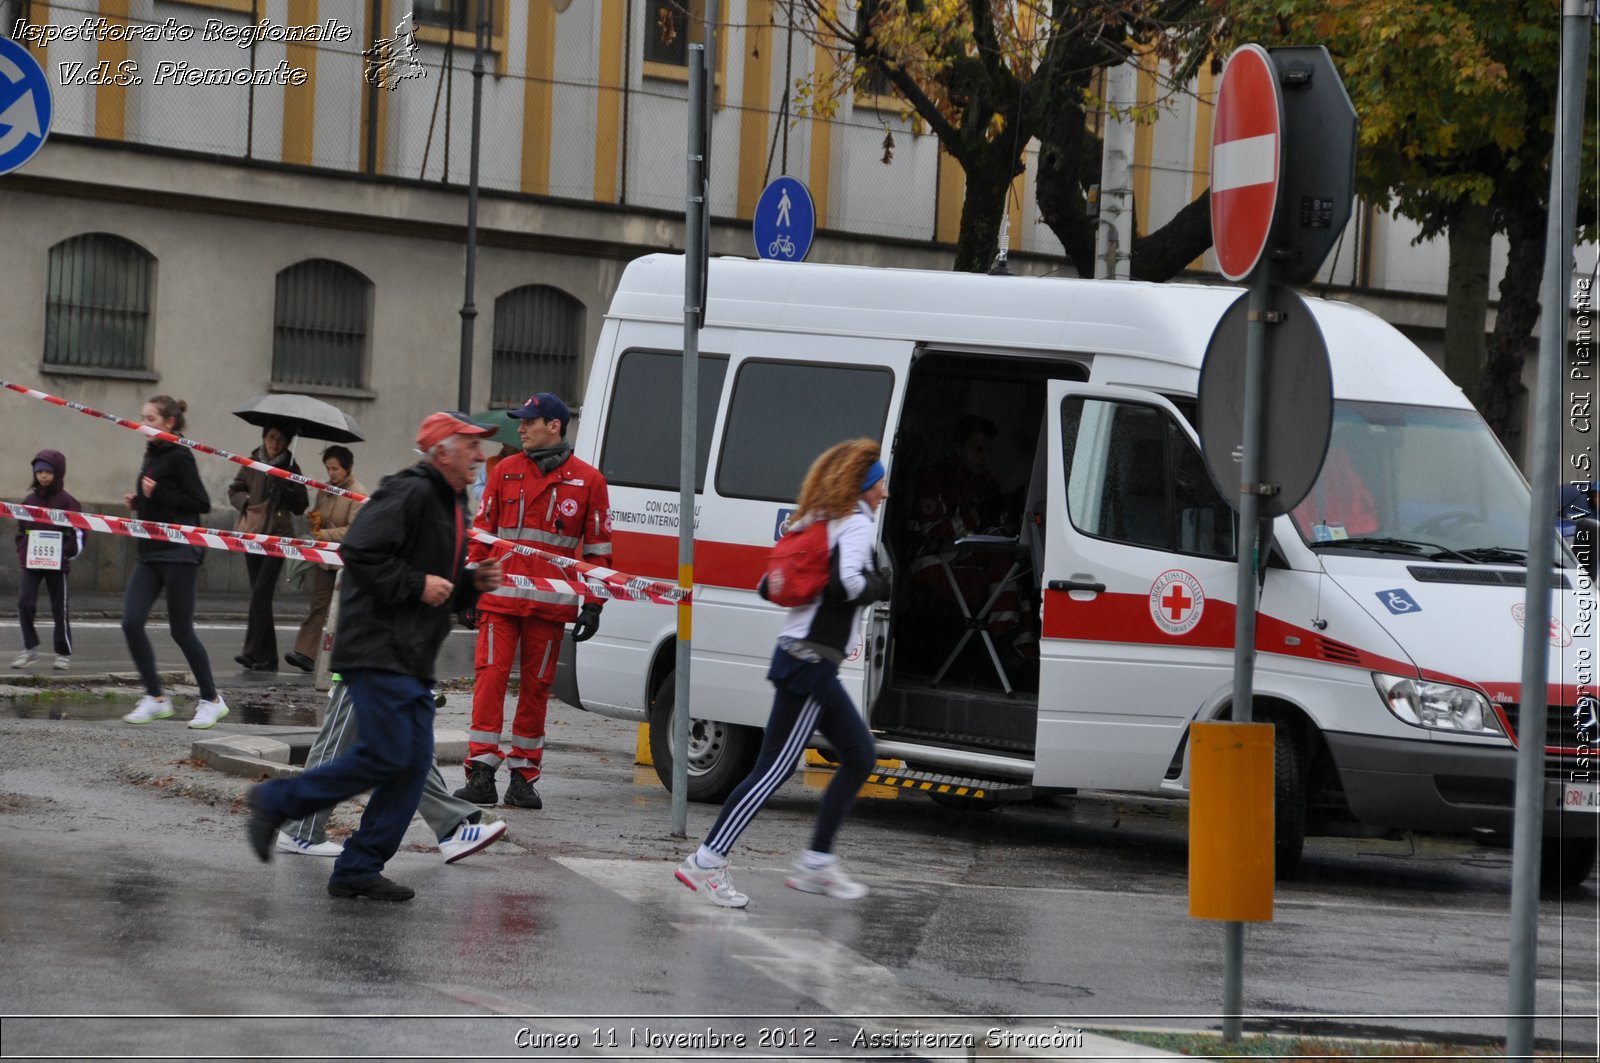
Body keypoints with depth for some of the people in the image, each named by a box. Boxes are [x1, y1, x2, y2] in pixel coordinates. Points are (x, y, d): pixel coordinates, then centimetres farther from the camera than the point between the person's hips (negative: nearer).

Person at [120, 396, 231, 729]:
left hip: (178, 552, -8)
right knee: (131, 622, -4)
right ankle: (155, 698, 6)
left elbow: (201, 503, -16)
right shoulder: (152, 455, 14)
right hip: (151, 552, 8)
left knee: (181, 630, -2)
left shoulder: (179, 457, -11)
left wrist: (158, 495, -20)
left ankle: (211, 699, 12)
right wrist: (139, 502, 7)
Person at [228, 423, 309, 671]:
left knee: (261, 593, -15)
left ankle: (253, 652, -19)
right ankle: (267, 657, 11)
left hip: (278, 535, -4)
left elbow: (300, 506, 4)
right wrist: (248, 502, -6)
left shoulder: (290, 468, 4)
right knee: (260, 594, 6)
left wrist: (286, 486, -12)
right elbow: (234, 491, 14)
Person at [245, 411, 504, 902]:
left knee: (414, 764, 4)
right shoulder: (408, 493, -13)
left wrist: (473, 583, 9)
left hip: (413, 658, 10)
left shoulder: (453, 505, 20)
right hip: (377, 647, -10)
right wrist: (417, 584, -19)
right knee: (385, 756, -12)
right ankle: (276, 801, 2)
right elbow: (360, 552, -21)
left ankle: (358, 869, 7)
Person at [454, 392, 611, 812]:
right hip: (501, 597, 1)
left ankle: (523, 776, 12)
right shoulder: (506, 471, 9)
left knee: (537, 687, 5)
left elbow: (598, 547, 8)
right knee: (491, 678, -8)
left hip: (551, 603, -1)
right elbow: (482, 530, 13)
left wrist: (593, 604, 4)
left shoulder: (587, 480, 4)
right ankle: (481, 774, -9)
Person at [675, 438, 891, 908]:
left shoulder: (817, 523, 17)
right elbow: (847, 582, -27)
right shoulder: (856, 524, -9)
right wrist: (879, 587, -9)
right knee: (775, 768, -9)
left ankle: (816, 863, 18)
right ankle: (706, 863, -9)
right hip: (812, 661, -10)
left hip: (798, 654, 10)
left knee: (860, 756, 16)